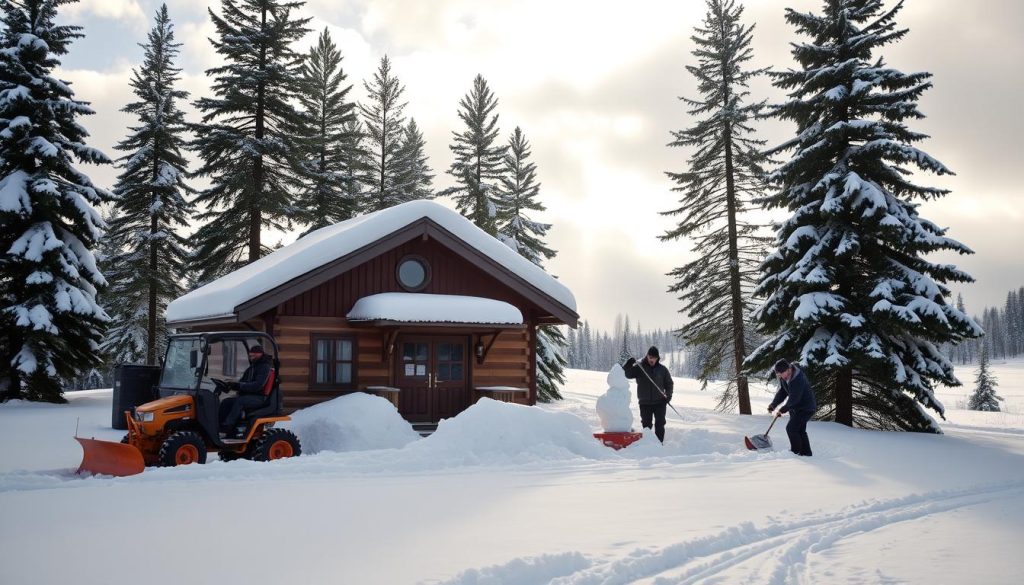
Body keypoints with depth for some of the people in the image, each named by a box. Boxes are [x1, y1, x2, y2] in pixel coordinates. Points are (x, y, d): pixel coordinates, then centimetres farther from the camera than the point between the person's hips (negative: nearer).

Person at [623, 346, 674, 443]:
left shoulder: (662, 369, 4)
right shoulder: (639, 368, -1)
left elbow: (669, 383, 12)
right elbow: (627, 374, -9)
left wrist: (668, 395, -3)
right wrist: (628, 365, -28)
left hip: (659, 402, 1)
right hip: (645, 403, 0)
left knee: (660, 424, -3)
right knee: (646, 424, 6)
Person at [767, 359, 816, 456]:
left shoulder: (799, 379, -32)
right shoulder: (783, 377, -4)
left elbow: (794, 398, -30)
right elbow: (782, 392, 3)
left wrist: (783, 410, -22)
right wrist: (773, 404, -11)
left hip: (806, 408, -9)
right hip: (795, 407, 9)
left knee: (791, 428, -13)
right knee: (799, 430, 15)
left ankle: (796, 451, -2)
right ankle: (806, 452, 26)